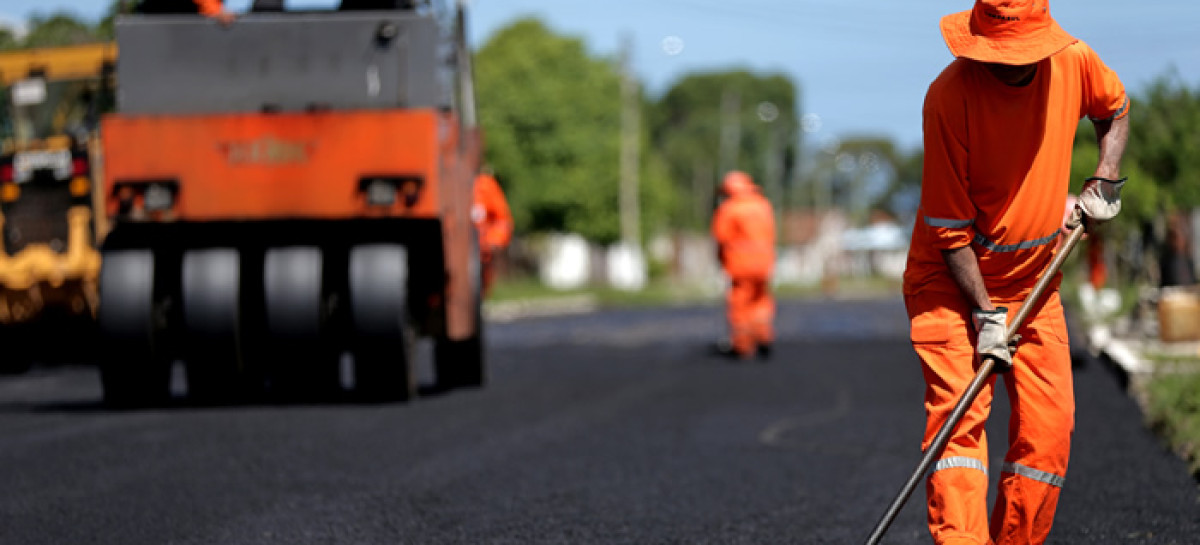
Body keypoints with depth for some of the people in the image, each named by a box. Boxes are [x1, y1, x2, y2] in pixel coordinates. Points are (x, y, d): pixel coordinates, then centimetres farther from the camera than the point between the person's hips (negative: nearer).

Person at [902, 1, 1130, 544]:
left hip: (1034, 278, 5)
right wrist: (986, 312, -20)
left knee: (1050, 424, -1)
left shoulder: (1073, 62, -9)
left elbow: (1115, 110, 18)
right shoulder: (950, 93, -22)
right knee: (959, 412, -19)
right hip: (953, 278, -5)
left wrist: (1104, 180, 3)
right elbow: (950, 225, -18)